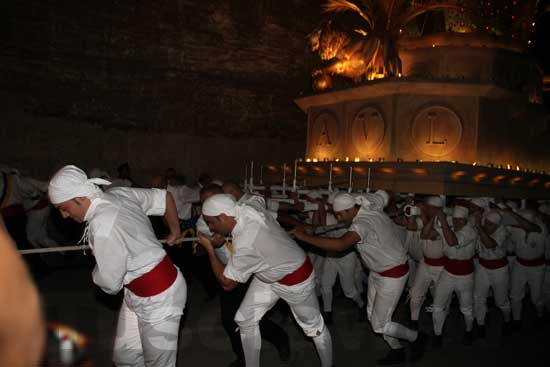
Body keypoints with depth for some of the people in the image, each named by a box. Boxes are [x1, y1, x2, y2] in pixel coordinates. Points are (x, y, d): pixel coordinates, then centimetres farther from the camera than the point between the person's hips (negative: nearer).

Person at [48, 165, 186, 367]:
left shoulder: (102, 227, -28)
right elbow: (164, 196, 9)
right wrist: (175, 231, 24)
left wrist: (96, 272, 6)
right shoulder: (119, 194, -4)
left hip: (159, 296, -9)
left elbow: (110, 283, -18)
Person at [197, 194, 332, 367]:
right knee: (245, 320, 6)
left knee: (313, 325, 13)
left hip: (295, 278, -8)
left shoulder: (245, 244, -39)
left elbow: (227, 283, -22)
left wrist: (209, 248, -19)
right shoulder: (246, 209, -20)